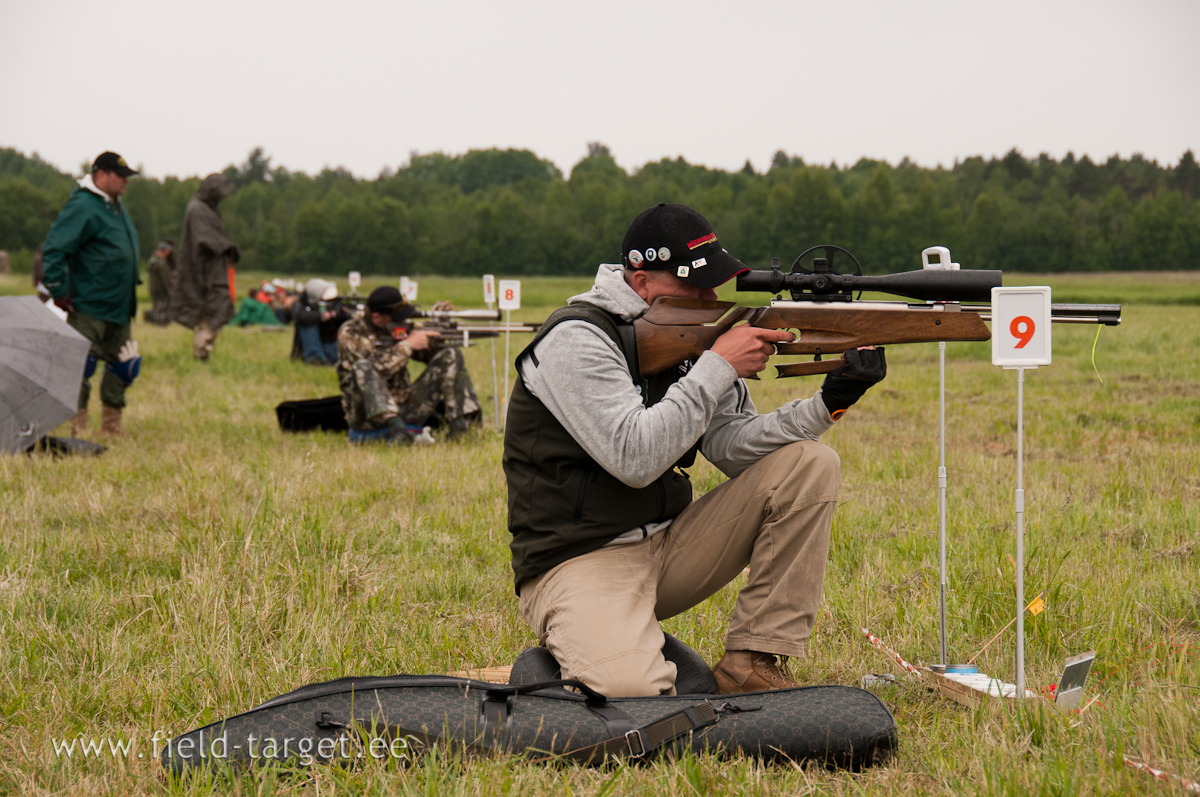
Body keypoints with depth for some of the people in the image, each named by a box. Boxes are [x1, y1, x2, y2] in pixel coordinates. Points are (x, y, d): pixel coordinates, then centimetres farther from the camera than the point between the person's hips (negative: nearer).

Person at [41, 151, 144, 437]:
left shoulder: (117, 207, 14)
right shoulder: (83, 207, -16)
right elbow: (53, 248, -20)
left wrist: (130, 289, 26)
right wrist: (58, 292, -20)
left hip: (118, 307, 9)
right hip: (88, 308, -9)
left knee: (122, 365, 11)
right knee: (82, 366, -6)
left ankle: (111, 423, 20)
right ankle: (78, 426, -1)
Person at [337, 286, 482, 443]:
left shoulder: (399, 327, 9)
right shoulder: (350, 334, -9)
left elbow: (431, 355, 14)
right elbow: (376, 369, -24)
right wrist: (408, 344, -20)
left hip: (405, 409, 6)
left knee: (451, 355, -2)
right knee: (362, 366, -34)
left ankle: (458, 427, -17)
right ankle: (397, 427, -46)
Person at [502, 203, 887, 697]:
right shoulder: (576, 340, -16)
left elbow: (732, 445, 2)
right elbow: (635, 459, -27)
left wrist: (828, 404, -12)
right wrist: (718, 368, -23)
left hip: (667, 545, 8)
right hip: (579, 562, -8)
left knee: (808, 464, -5)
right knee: (631, 693, -35)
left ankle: (750, 665, -5)